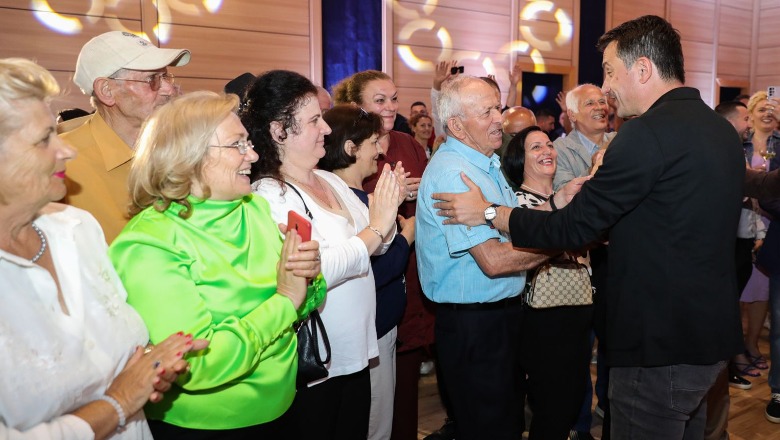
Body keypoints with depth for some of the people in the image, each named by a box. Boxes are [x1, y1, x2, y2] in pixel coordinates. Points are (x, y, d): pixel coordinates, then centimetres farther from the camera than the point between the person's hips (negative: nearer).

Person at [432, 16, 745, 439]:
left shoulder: (648, 133, -21)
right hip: (711, 335, 9)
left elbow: (573, 228, -19)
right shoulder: (720, 128, 8)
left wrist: (487, 211, -9)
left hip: (661, 345, -9)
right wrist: (584, 201, 12)